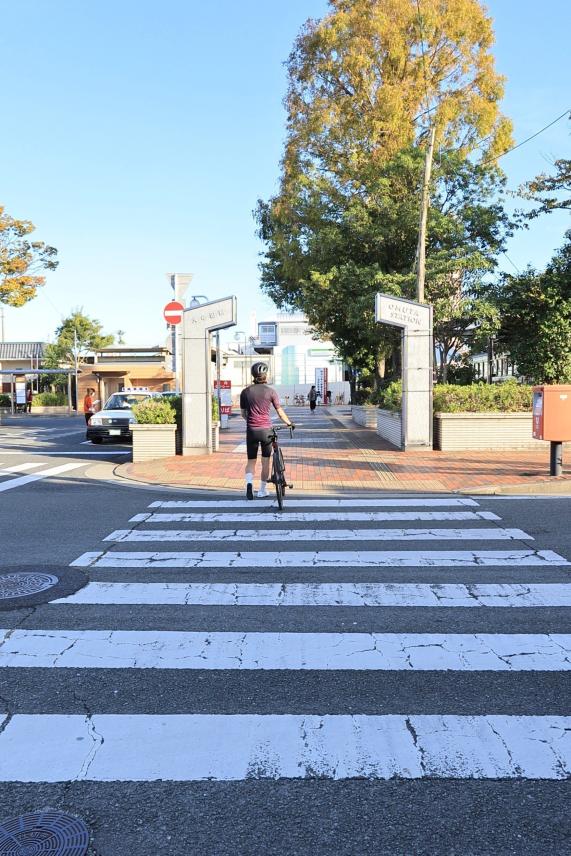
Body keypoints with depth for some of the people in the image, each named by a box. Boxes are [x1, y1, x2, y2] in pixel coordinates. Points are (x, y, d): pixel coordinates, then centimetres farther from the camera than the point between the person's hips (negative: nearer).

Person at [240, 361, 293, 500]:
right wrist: (289, 423, 19)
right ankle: (262, 490, 19)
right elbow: (280, 412, 2)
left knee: (251, 461, 11)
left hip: (251, 430, 1)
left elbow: (243, 413, 10)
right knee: (265, 461, 13)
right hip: (266, 430, -1)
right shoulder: (270, 391, -3)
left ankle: (249, 482, -15)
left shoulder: (245, 392, 2)